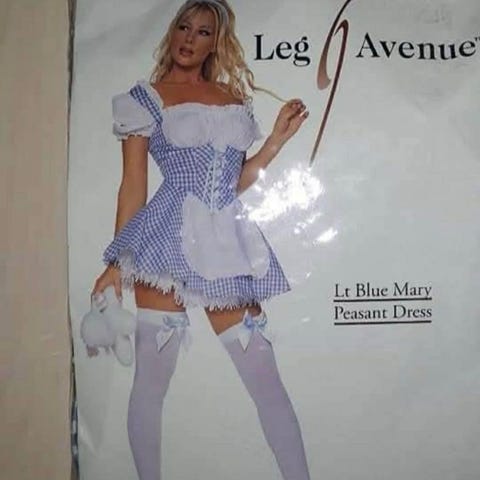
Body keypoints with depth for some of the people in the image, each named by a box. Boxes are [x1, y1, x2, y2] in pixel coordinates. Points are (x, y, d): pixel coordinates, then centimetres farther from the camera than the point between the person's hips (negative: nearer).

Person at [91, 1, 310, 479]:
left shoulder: (235, 99, 17)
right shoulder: (145, 96, 7)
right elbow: (133, 183, 3)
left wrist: (277, 139, 10)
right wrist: (117, 261, -1)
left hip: (228, 243, 3)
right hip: (169, 241, -3)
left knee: (267, 379, 3)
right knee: (151, 378, 2)